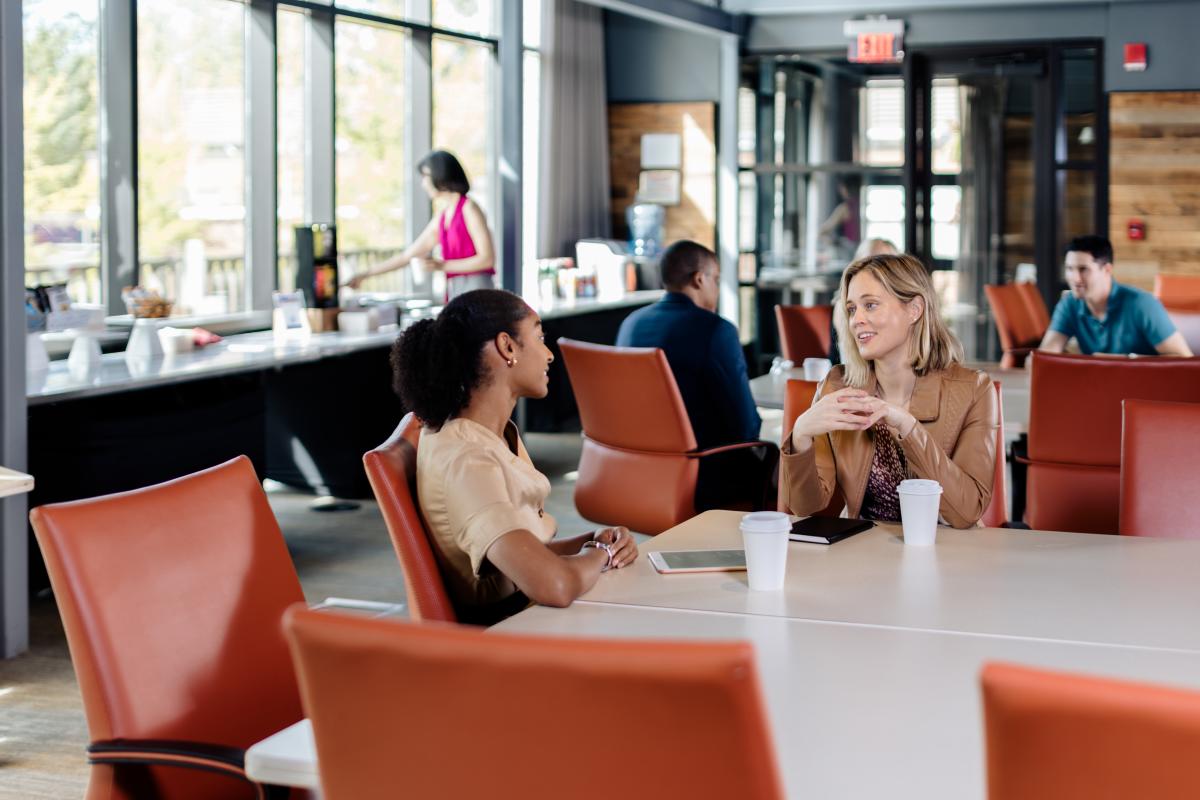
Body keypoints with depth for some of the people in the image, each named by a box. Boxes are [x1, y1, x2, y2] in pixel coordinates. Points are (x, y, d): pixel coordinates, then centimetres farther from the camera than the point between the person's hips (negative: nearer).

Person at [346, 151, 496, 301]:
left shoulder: (469, 209, -4)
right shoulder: (441, 218, 17)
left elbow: (487, 259, -11)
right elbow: (407, 255, 22)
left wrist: (443, 265, -13)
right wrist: (365, 275, 23)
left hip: (475, 288, -7)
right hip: (455, 292, 7)